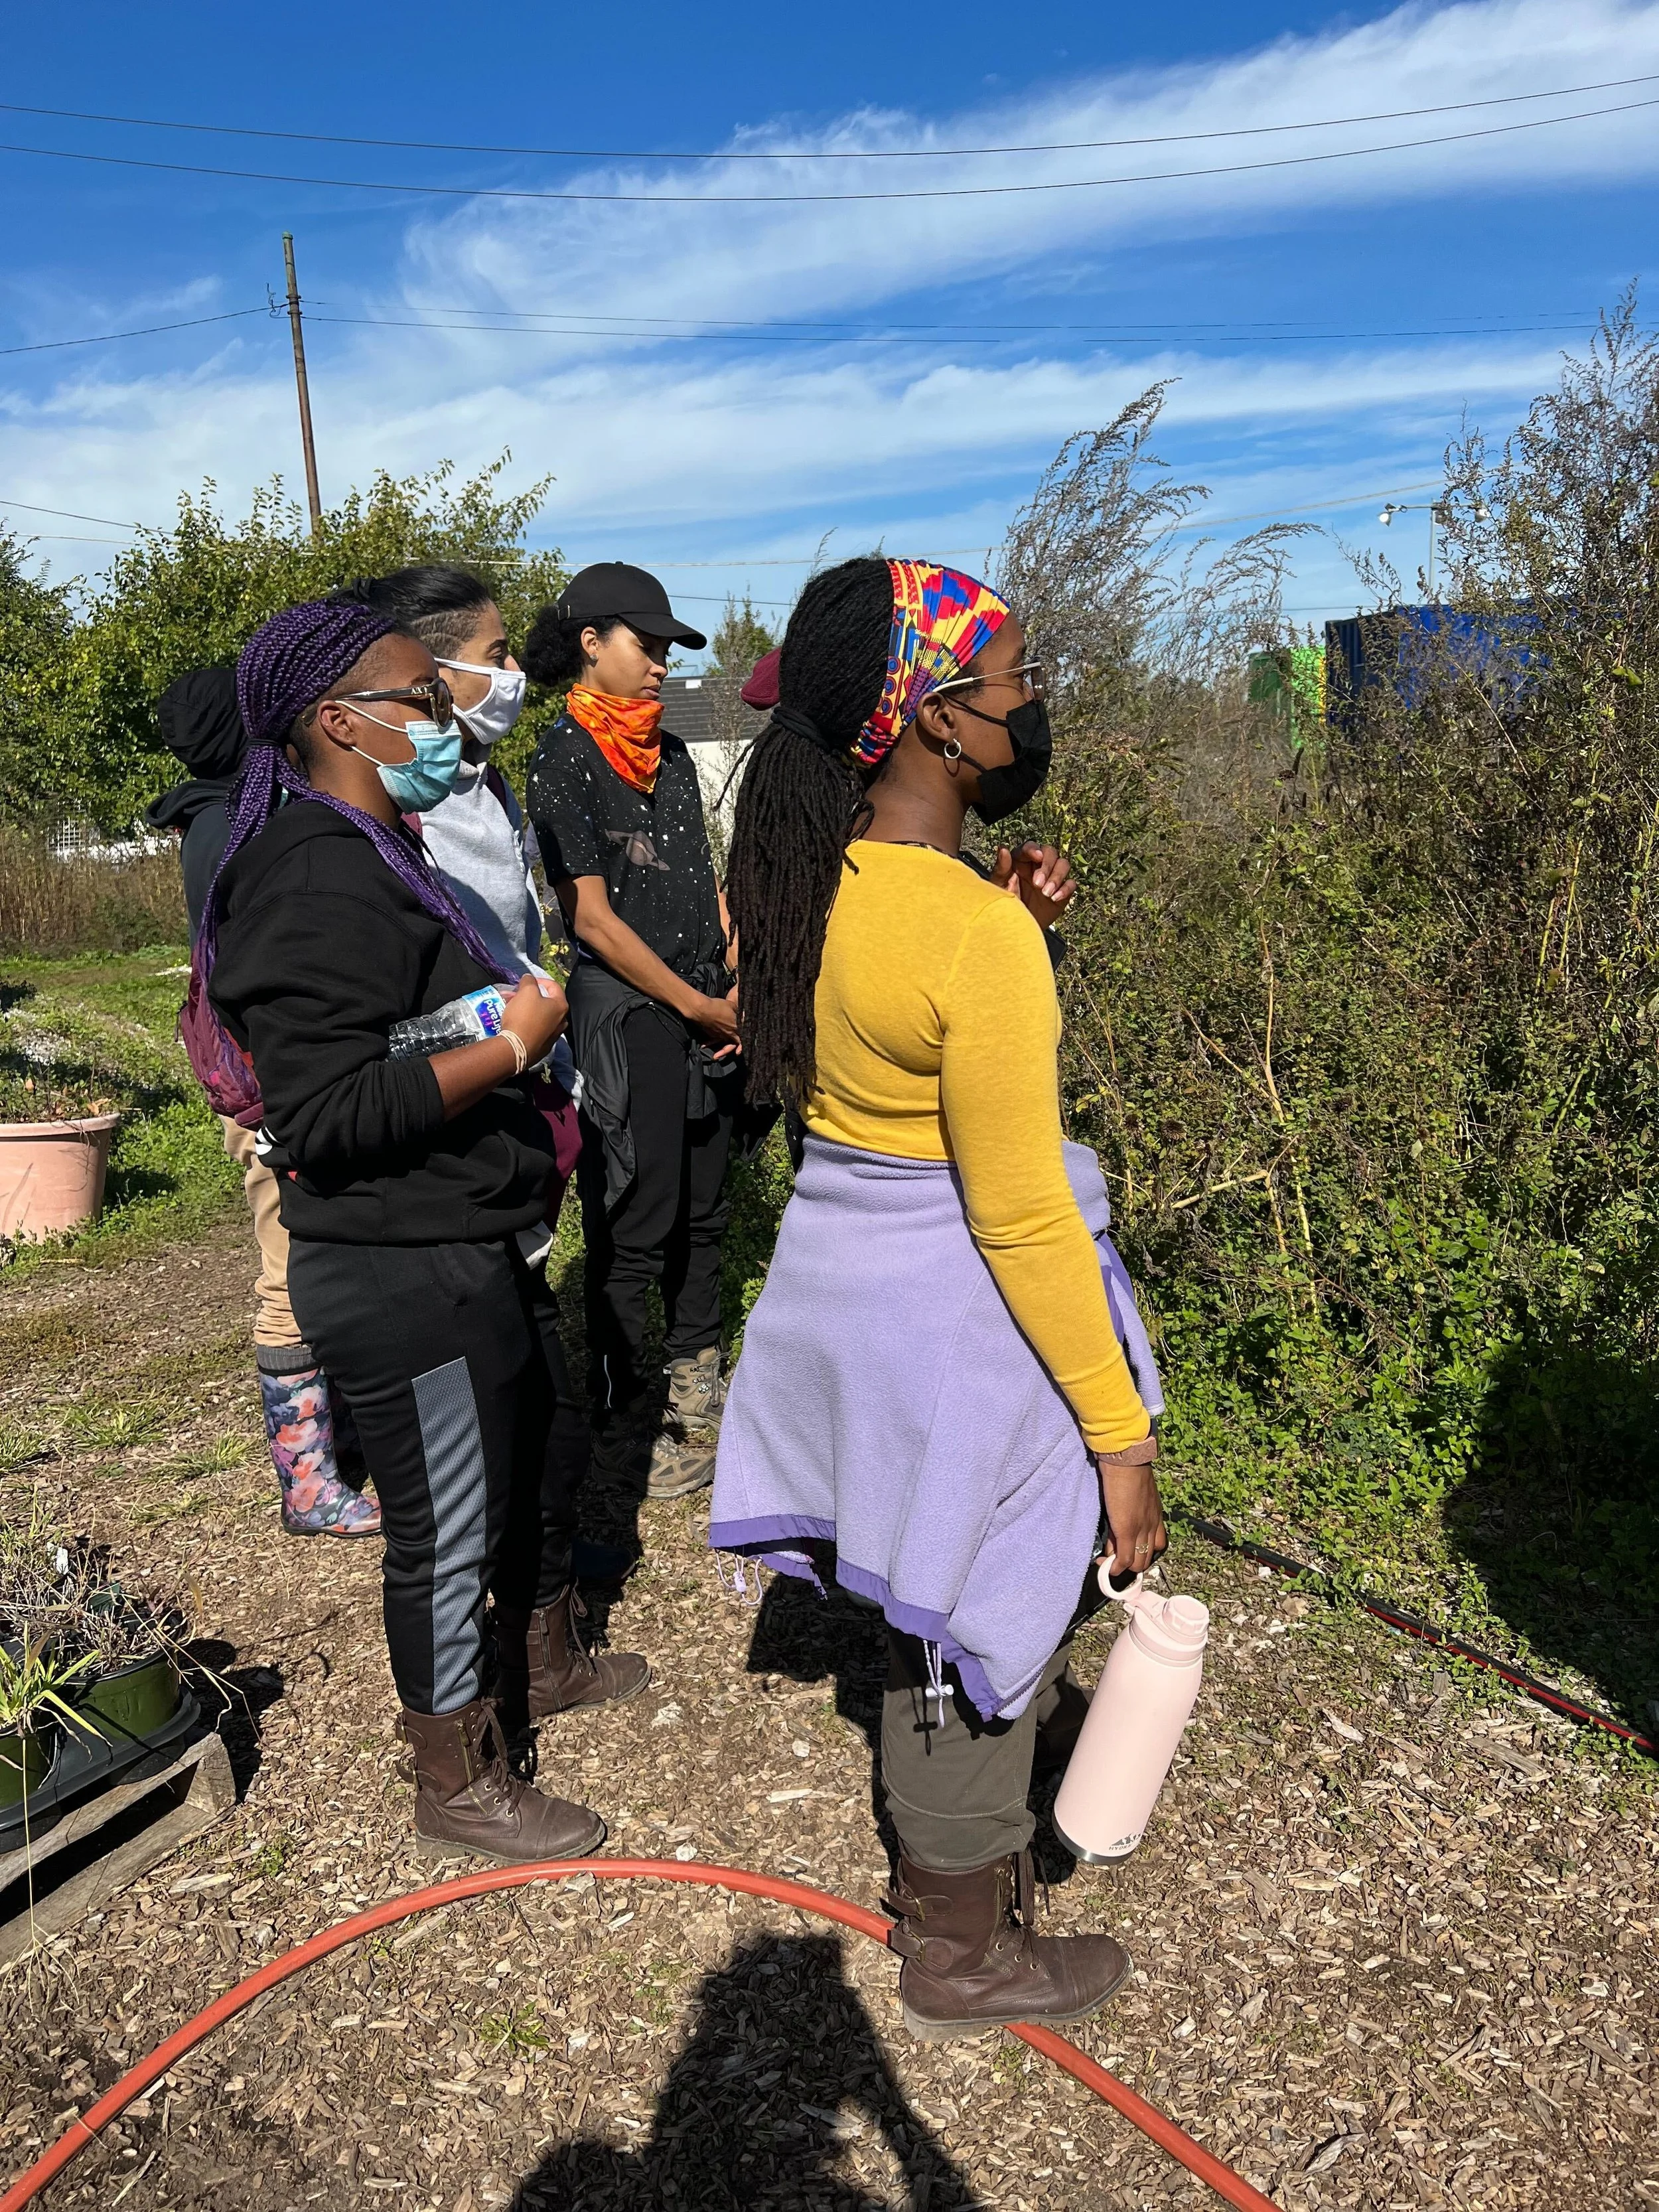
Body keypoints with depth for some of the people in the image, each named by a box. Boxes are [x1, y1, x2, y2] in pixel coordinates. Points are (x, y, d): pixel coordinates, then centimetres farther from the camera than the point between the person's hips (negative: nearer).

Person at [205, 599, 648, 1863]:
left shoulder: (374, 854, 13)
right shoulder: (322, 881, -22)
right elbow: (328, 1109, -30)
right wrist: (514, 1047, -23)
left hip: (463, 1249, 11)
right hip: (404, 1275, -11)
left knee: (521, 1464, 26)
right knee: (444, 1533, 5)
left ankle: (553, 1662, 49)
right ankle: (458, 1790, 26)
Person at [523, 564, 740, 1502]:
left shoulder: (672, 754, 13)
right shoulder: (563, 763, -8)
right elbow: (594, 917, -13)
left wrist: (741, 987, 2)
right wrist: (697, 1005, -10)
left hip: (711, 1016, 7)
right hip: (626, 1014, -7)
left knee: (704, 1209, 15)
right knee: (635, 1228, -2)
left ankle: (699, 1383, 32)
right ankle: (621, 1430, 10)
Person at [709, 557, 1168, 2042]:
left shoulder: (803, 876, -2)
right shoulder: (973, 934, -27)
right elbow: (1021, 1221, -24)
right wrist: (1119, 1438, -15)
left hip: (844, 1274, 8)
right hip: (961, 1317, -8)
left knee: (933, 1614, 27)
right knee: (977, 1631, 13)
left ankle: (956, 1854, 51)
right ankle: (961, 1956, 36)